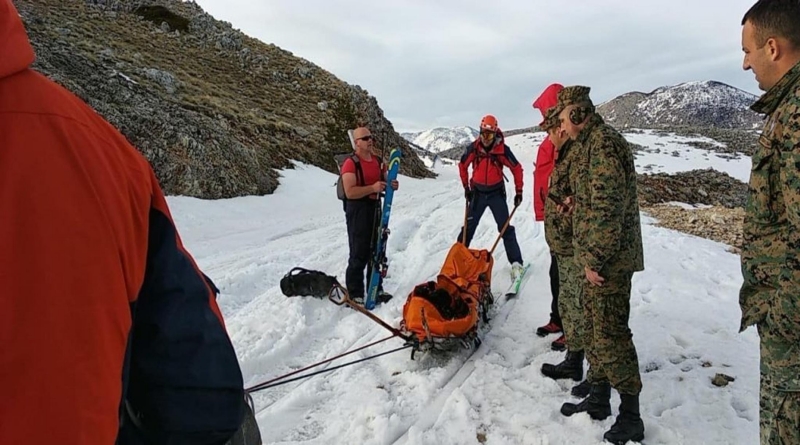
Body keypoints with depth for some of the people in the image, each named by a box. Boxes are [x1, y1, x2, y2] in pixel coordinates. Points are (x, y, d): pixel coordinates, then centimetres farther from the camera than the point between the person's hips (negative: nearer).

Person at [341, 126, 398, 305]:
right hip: (357, 210, -8)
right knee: (359, 255, -4)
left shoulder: (378, 161, 9)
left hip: (375, 208, 8)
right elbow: (350, 192, -23)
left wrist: (391, 185, -4)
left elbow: (384, 182, 19)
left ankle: (376, 289, 29)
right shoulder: (351, 163, -15)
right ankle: (355, 295, 6)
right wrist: (372, 188, -31)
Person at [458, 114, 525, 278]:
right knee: (469, 226, 9)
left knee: (505, 227, -4)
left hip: (497, 192, -2)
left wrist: (519, 191, -3)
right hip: (478, 192, 2)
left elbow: (517, 168, -4)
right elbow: (462, 166, 6)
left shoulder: (502, 149, -16)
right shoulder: (473, 148, -11)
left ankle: (516, 263, -2)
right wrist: (466, 187, 8)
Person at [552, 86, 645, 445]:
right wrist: (576, 202, 10)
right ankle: (599, 399, 30)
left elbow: (609, 207, -23)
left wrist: (595, 259, -21)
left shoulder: (603, 143, -17)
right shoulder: (589, 142, 15)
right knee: (594, 330, 16)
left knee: (610, 334, -3)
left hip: (608, 260, -10)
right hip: (593, 256, 10)